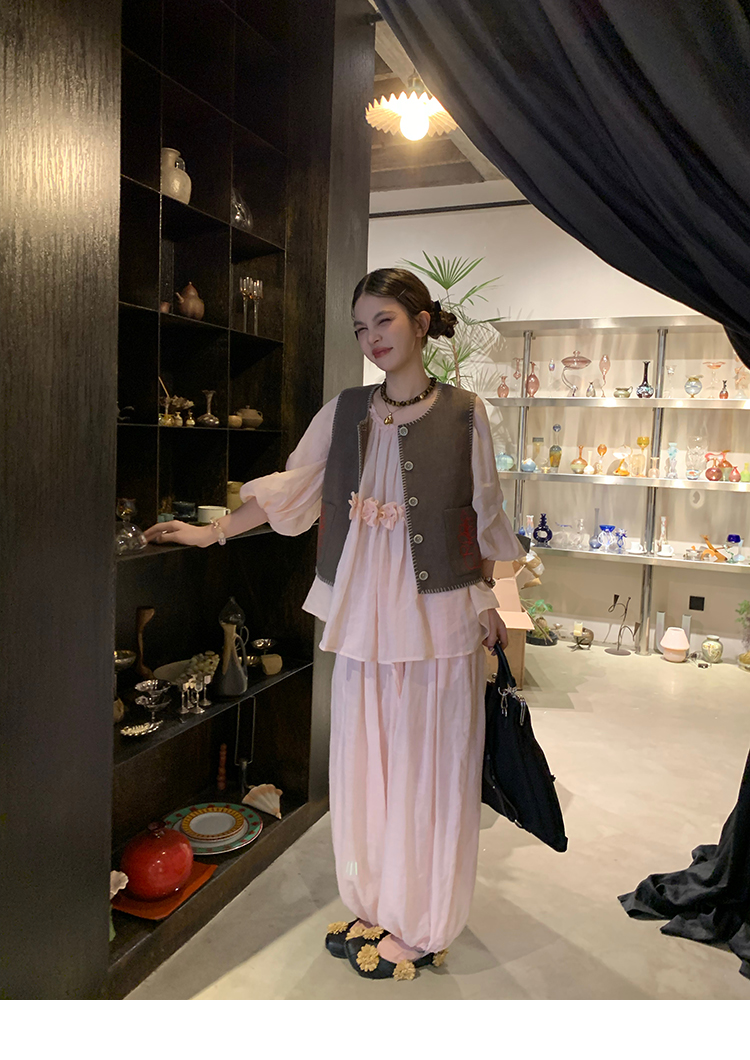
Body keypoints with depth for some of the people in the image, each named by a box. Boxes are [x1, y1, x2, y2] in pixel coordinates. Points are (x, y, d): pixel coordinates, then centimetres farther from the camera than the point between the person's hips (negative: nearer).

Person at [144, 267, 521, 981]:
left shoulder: (464, 413, -1)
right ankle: (376, 909, 33)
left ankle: (421, 928, 26)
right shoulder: (343, 413, 7)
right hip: (363, 612, 3)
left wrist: (487, 603, 0)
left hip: (438, 614, -3)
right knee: (363, 762, 12)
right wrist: (210, 532, 5)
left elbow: (482, 516, 2)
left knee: (428, 767, 6)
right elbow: (290, 489, 9)